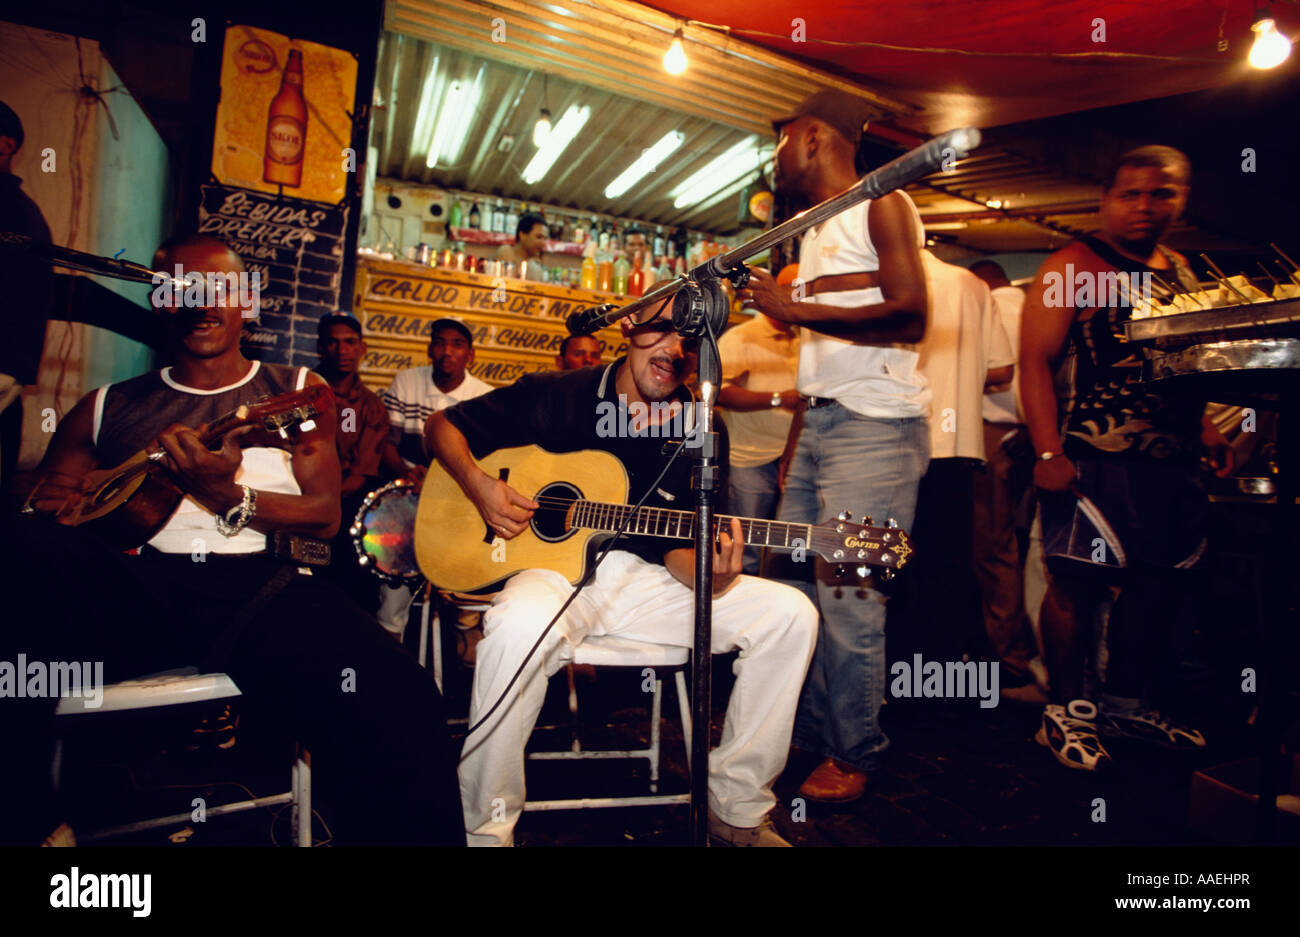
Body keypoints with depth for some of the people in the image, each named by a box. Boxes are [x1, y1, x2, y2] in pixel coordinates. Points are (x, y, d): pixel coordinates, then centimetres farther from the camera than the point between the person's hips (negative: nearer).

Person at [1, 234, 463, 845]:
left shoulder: (295, 392, 17)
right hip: (135, 586, 3)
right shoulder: (109, 406, 21)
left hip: (264, 588, -2)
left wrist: (229, 498, -10)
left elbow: (325, 515, 8)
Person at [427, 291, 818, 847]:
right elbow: (443, 424, 8)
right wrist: (478, 485, -12)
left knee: (790, 614, -12)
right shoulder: (553, 396, -1)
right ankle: (485, 830, -16)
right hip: (554, 569, -3)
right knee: (521, 625, -41)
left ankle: (736, 809, 2)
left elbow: (676, 545, 4)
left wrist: (709, 578, -20)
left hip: (642, 579, 4)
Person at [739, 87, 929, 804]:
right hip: (817, 423, 8)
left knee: (849, 600, -8)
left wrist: (793, 309, -13)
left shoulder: (880, 205, 0)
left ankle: (854, 755, 9)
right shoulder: (813, 232, 25)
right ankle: (810, 736, 19)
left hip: (874, 427, -8)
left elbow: (910, 316, -14)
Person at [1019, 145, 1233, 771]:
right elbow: (1036, 360, -13)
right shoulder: (1073, 267, -4)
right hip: (1096, 459, -8)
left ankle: (1124, 703, 28)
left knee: (1158, 586, 12)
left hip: (1173, 464, 8)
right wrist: (1048, 453, -21)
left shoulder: (1181, 273, 19)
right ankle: (1065, 712, 11)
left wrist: (1206, 431, 15)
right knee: (1078, 584, -4)